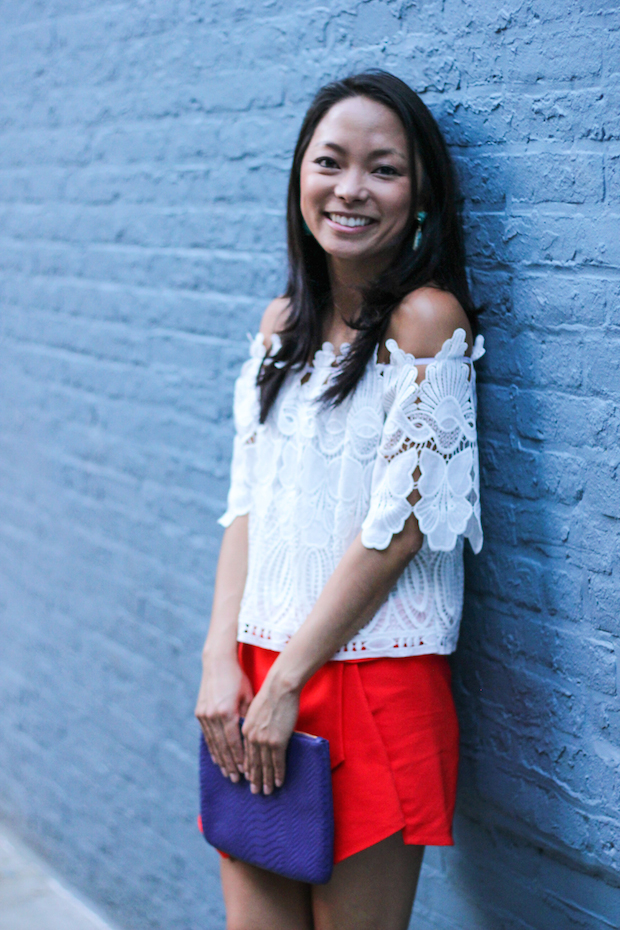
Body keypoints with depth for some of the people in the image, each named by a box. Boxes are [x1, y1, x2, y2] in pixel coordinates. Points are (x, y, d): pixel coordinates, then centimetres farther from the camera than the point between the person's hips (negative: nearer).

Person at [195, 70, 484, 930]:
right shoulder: (283, 323, 9)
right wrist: (222, 660, -3)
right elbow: (247, 503, 9)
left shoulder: (427, 318, -11)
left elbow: (399, 523, -14)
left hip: (374, 679, -6)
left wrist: (286, 682, -11)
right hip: (258, 674, 6)